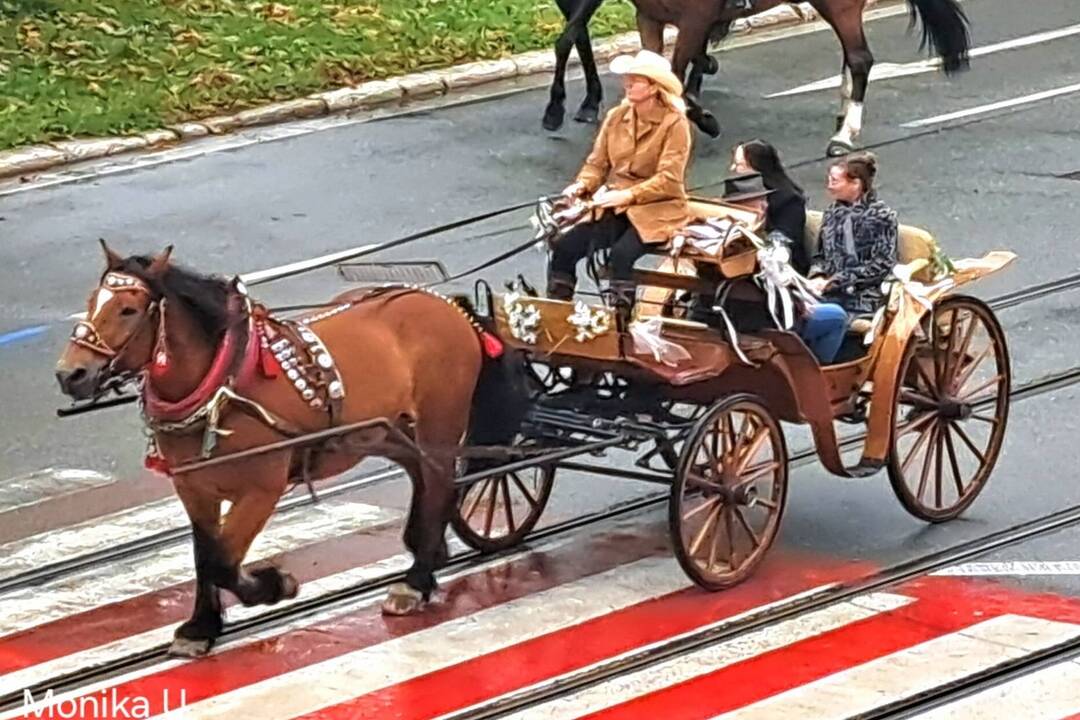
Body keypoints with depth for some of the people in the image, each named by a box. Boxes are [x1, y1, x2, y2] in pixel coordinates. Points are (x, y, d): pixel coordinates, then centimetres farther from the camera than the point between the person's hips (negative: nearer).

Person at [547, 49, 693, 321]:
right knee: (564, 246, -16)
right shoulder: (616, 117, 9)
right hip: (614, 205, 6)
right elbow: (597, 163, 12)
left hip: (656, 209, -5)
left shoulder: (675, 123, -9)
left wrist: (626, 196, -24)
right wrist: (582, 185, -10)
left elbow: (668, 180, -15)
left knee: (621, 253, -34)